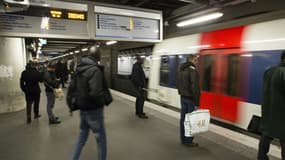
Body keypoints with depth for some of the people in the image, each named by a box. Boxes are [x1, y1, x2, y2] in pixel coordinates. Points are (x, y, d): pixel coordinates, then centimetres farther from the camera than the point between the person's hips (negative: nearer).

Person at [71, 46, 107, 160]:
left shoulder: (80, 68, 4)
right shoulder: (95, 70, -22)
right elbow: (95, 93, -31)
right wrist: (102, 100, -12)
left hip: (83, 108, 8)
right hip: (93, 110, -8)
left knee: (82, 136, 23)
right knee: (101, 140, 8)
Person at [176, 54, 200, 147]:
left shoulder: (181, 69, 12)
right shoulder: (193, 70, -16)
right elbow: (195, 87, -20)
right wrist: (197, 102, -17)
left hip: (183, 97, 9)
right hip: (190, 99, -8)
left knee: (183, 118, 13)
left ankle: (183, 139, 24)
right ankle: (188, 141, 8)